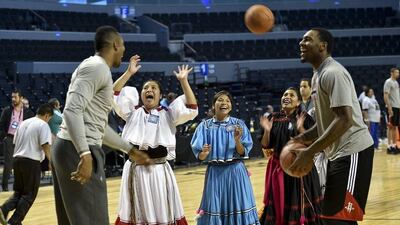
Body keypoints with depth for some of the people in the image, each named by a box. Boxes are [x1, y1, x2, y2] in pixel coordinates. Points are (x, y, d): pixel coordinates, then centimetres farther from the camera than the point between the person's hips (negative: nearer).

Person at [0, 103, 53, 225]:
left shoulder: (23, 123, 16)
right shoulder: (43, 125, -6)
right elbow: (45, 145, -16)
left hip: (17, 159, 7)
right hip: (32, 161, -7)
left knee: (18, 192, 15)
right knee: (29, 194, 5)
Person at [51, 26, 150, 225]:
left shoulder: (95, 68, 21)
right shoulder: (97, 67, -10)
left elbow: (97, 125, 27)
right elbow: (72, 111, -22)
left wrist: (130, 150, 33)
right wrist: (85, 155, -30)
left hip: (65, 148, 10)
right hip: (78, 151, -10)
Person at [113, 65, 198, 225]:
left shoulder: (168, 114, 7)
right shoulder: (133, 112, 9)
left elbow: (191, 109, -4)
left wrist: (183, 81, -8)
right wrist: (129, 73, -6)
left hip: (159, 170, -1)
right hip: (136, 169, 1)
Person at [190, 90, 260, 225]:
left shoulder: (238, 124, 0)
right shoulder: (205, 126, 0)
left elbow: (243, 153, -4)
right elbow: (199, 156, -1)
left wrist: (237, 140, -21)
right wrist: (204, 153, -23)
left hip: (235, 172, 0)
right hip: (214, 173, 0)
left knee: (237, 208, 2)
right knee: (215, 209, 4)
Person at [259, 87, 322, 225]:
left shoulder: (304, 118, -5)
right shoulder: (273, 119, 6)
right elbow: (265, 146, 5)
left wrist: (300, 129, -25)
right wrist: (267, 131, -12)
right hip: (278, 169, 4)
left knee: (300, 206, -2)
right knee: (277, 206, 8)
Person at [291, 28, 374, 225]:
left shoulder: (333, 73, -17)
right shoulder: (318, 76, 15)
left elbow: (345, 119, -26)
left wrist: (310, 151, -27)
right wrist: (304, 138, 6)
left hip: (352, 151, -11)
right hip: (337, 152, 11)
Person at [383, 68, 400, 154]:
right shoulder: (388, 82, -10)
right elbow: (385, 96, -16)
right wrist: (389, 108, -22)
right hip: (392, 107, -9)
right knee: (391, 127, -7)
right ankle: (389, 146, -5)